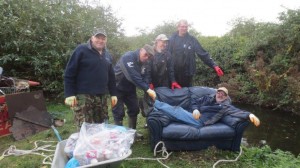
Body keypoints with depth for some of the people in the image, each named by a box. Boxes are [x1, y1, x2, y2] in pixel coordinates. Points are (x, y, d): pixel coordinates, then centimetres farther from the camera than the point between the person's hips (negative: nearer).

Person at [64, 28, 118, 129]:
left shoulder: (107, 55, 15)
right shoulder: (81, 50, -5)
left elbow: (111, 76, 20)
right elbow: (69, 73, -9)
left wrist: (113, 94, 14)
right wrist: (69, 94, -14)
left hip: (102, 97, 6)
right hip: (83, 96, -6)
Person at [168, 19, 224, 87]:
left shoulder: (192, 40, 3)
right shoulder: (172, 39, 1)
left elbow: (203, 54, -1)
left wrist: (214, 65, -10)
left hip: (187, 73, 1)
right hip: (174, 73, 0)